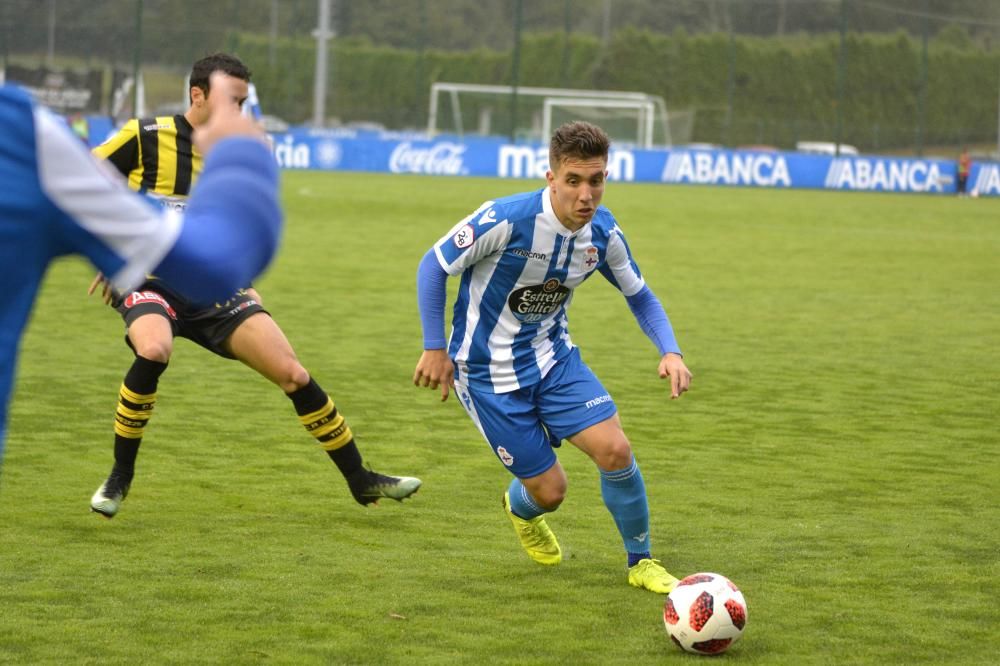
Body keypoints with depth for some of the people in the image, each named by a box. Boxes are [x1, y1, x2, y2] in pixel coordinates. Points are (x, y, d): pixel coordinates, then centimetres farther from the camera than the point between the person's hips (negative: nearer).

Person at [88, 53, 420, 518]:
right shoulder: (147, 136, -9)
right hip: (149, 282, -4)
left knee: (294, 374, -4)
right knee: (154, 351, -37)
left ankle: (359, 478, 13)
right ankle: (120, 476, -16)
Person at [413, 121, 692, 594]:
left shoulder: (603, 232, -9)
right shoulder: (506, 219, -27)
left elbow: (639, 296, 8)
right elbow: (434, 265, -14)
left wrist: (670, 351, -9)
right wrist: (435, 349, -13)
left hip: (553, 357, 4)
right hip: (489, 372, -4)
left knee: (615, 450, -16)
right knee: (550, 491, -3)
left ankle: (641, 562, 7)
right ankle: (522, 509, 37)